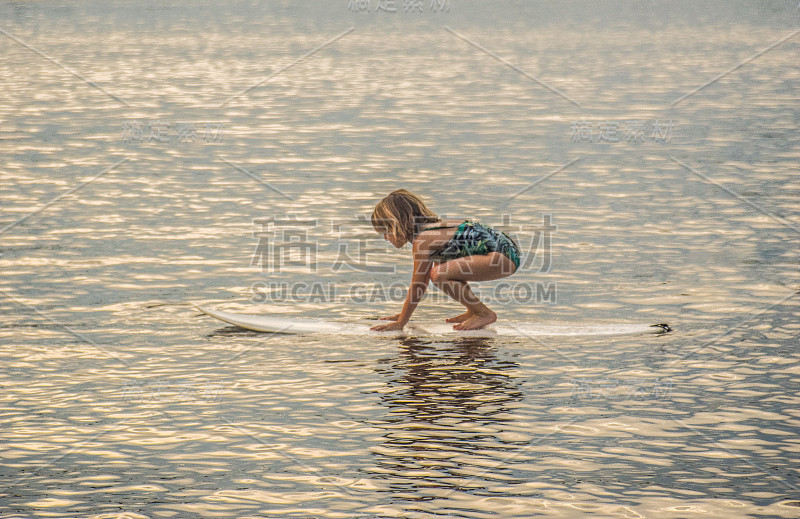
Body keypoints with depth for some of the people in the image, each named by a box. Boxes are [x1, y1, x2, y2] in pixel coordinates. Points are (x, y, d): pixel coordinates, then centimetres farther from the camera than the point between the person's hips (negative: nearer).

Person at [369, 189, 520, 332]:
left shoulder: (422, 241, -13)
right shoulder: (430, 228, 15)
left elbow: (417, 287, -9)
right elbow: (422, 279, 24)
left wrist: (400, 323, -1)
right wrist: (404, 314, 28)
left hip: (503, 255, -11)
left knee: (439, 275, -23)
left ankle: (485, 314, -7)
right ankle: (473, 311, 21)